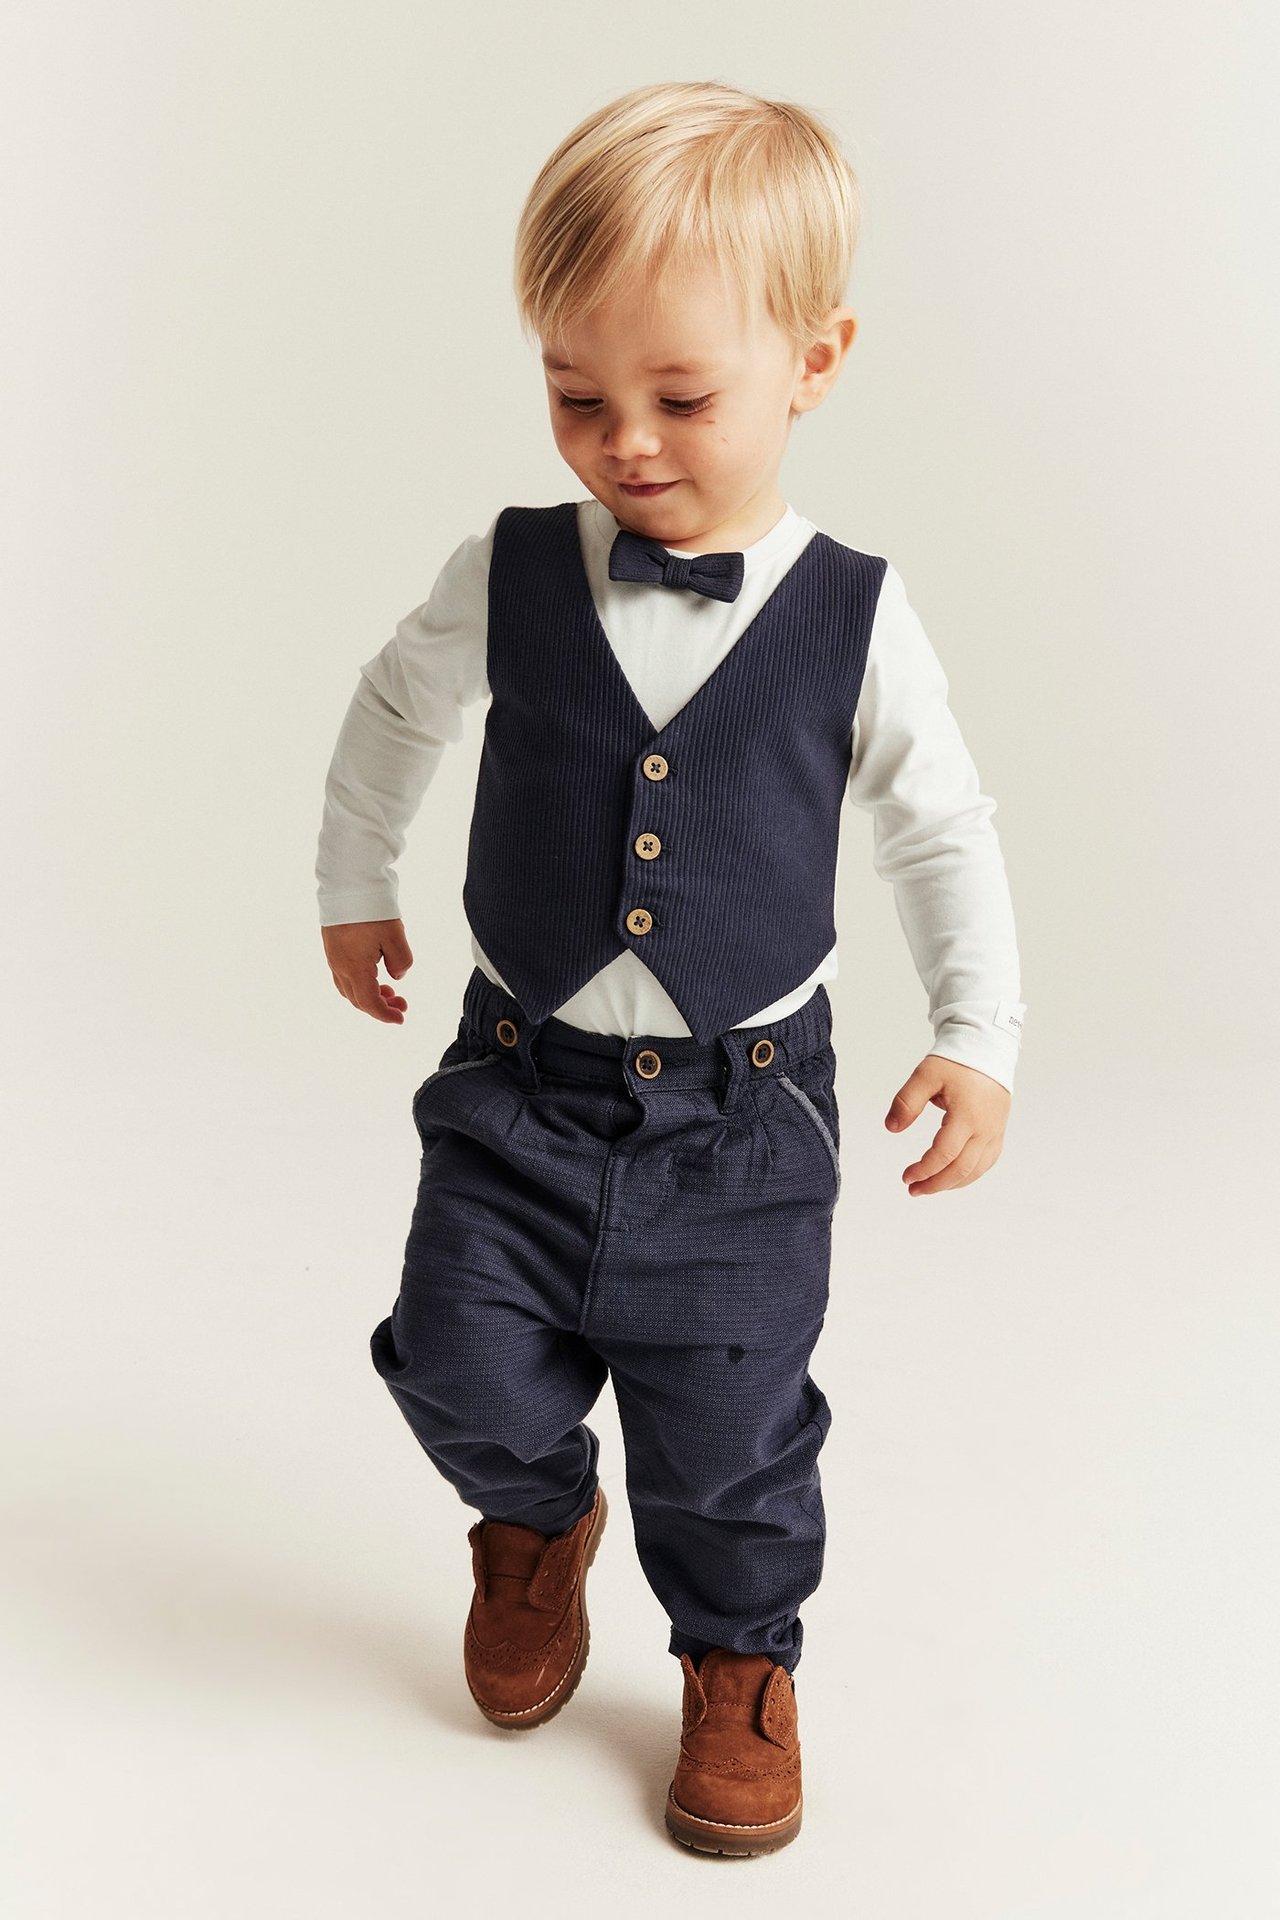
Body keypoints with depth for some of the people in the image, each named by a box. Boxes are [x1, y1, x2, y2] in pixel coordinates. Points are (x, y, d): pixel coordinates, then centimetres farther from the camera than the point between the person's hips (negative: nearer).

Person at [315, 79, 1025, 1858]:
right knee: (470, 1372, 1)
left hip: (739, 1108, -1)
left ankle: (740, 1656, 36)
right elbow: (394, 712, 13)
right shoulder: (508, 576, -7)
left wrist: (980, 1038, -4)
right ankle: (539, 1520, 38)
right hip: (523, 1079, 2)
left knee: (729, 1427, 6)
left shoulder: (855, 620, -10)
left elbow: (944, 833, 3)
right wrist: (354, 890, 22)